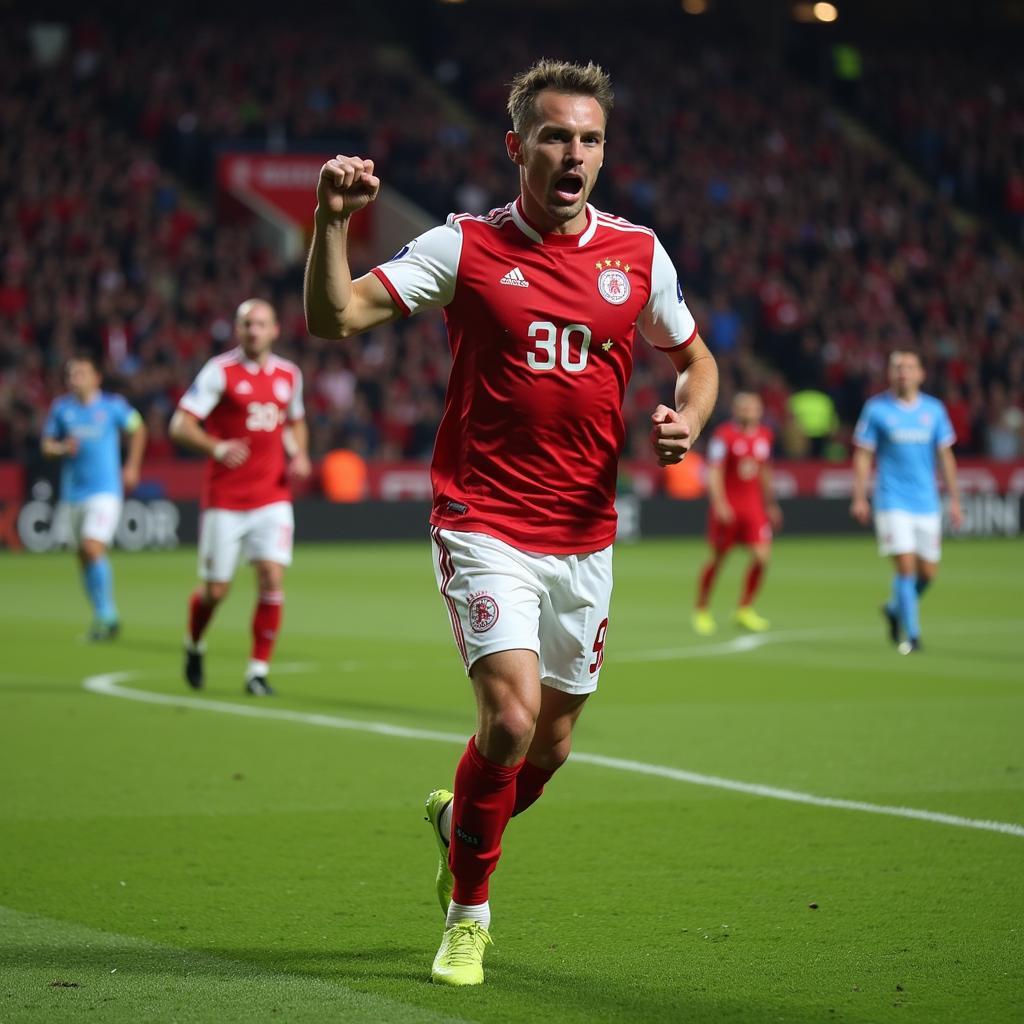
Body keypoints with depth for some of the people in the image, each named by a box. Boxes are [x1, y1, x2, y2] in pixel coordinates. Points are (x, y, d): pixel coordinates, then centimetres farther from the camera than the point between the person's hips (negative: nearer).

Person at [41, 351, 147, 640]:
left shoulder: (113, 406, -3)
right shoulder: (61, 408, 3)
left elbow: (138, 429, 13)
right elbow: (47, 445, 10)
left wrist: (132, 466, 12)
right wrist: (63, 448, -12)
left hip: (106, 489, -4)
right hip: (74, 493, 4)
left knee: (93, 549, -19)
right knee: (84, 557, 9)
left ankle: (106, 614, -8)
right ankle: (105, 616, 21)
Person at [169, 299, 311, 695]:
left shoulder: (289, 375, 9)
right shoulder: (220, 371, -6)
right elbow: (180, 424, -10)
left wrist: (300, 455, 7)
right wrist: (216, 447, -28)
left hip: (272, 496, 3)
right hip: (224, 499, -3)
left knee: (272, 579, -12)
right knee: (215, 590, 2)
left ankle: (258, 670, -2)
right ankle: (194, 645, 33)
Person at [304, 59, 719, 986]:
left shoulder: (639, 254, 5)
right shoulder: (465, 246, -4)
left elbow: (697, 360, 18)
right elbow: (333, 318, -9)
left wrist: (688, 420, -3)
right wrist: (332, 221, -25)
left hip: (585, 536, 4)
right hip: (484, 522, -4)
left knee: (550, 745, 11)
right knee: (511, 713, -19)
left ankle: (455, 819, 44)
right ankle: (467, 914, 2)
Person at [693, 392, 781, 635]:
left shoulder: (765, 436, 8)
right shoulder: (724, 435, -10)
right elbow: (714, 472, -14)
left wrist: (770, 504, 24)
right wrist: (719, 504, -24)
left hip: (753, 505, 5)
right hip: (727, 505, -5)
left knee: (762, 556, -8)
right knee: (718, 558, 3)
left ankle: (745, 610, 7)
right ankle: (701, 611, 21)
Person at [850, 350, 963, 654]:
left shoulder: (934, 409, 7)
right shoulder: (876, 408, -1)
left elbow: (945, 456, 12)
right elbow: (863, 455, 1)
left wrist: (954, 499, 8)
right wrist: (859, 498, -6)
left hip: (927, 503, 4)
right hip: (892, 501, -4)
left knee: (927, 573, 4)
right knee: (906, 566, -15)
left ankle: (895, 608, 33)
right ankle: (911, 635, -7)